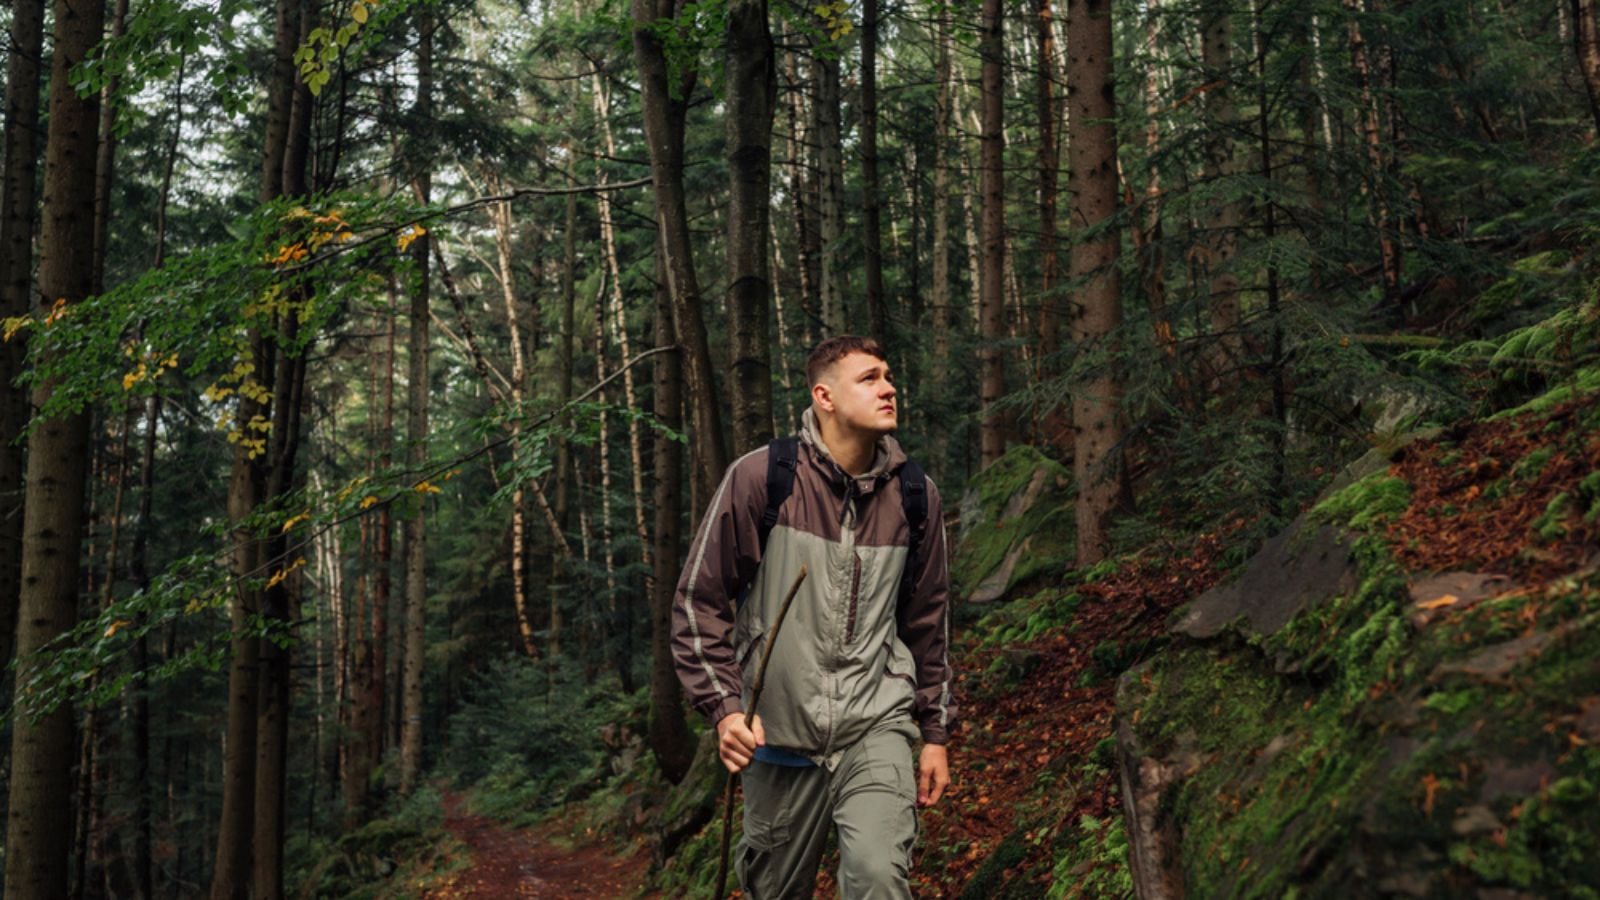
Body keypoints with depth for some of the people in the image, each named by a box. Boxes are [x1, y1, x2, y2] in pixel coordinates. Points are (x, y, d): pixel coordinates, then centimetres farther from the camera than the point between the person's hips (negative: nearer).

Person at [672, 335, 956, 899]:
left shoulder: (914, 493, 1)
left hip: (876, 728, 1)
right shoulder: (759, 478, -9)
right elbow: (699, 600, -4)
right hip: (779, 735, -1)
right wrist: (723, 705, -13)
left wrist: (935, 731, 14)